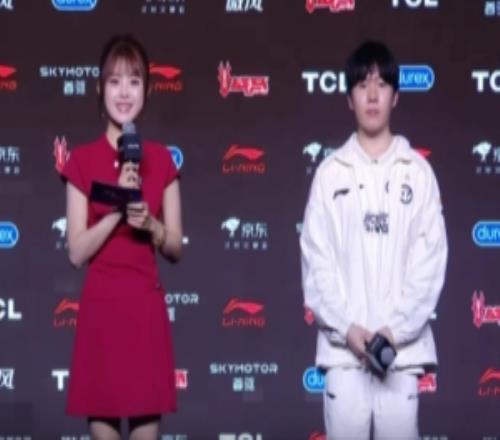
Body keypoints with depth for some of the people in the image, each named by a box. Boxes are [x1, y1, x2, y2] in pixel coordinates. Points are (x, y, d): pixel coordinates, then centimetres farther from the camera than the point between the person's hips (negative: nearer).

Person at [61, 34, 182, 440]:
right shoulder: (82, 160, 1)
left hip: (147, 305, 1)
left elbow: (176, 248, 8)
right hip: (100, 305, -1)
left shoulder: (161, 159, 6)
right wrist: (117, 209, -15)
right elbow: (77, 251, -3)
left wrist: (150, 224, -11)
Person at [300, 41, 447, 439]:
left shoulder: (418, 171, 5)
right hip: (342, 346, 0)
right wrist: (346, 327, -10)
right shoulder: (331, 172, 7)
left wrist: (397, 330, -10)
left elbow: (431, 258, 0)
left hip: (403, 346, 0)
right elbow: (316, 258, 3)